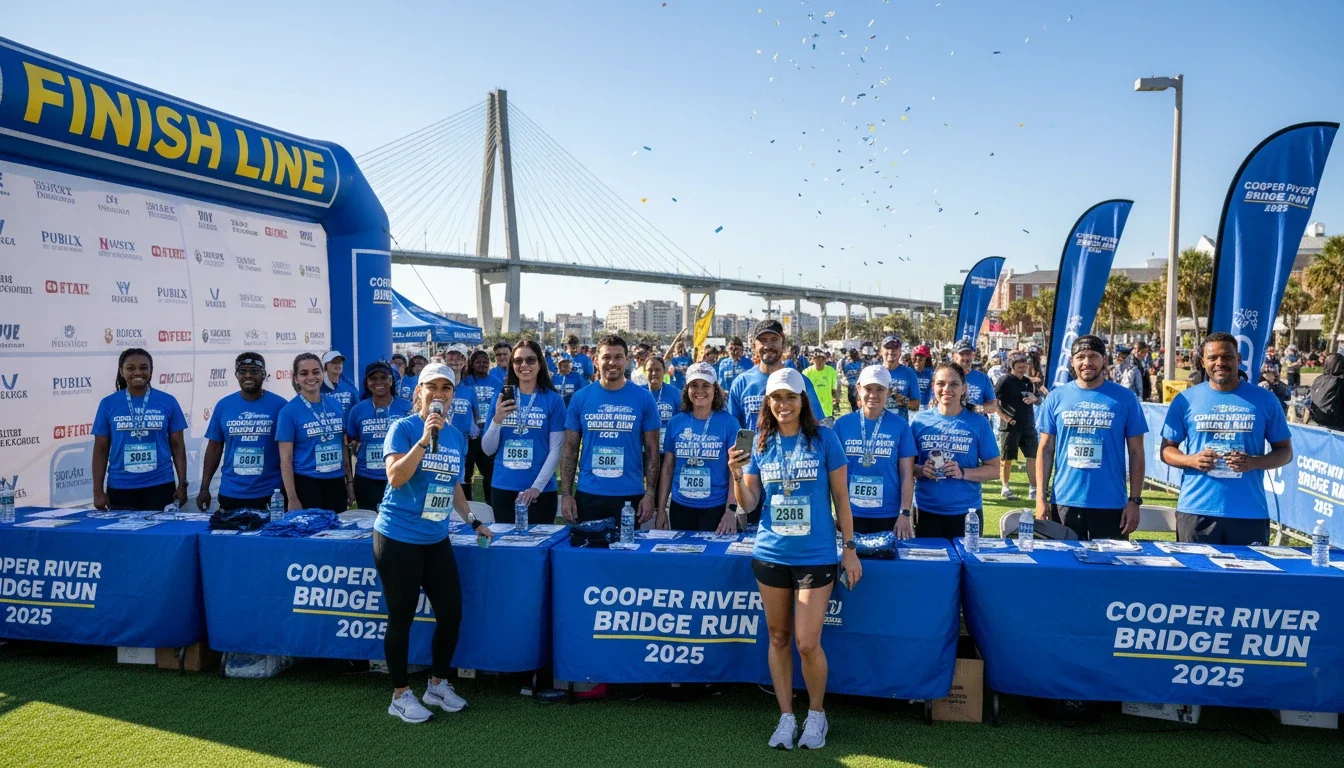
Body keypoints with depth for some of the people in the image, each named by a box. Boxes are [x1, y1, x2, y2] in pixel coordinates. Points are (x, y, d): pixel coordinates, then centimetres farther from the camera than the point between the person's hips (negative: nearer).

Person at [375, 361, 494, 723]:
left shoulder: (457, 437, 9)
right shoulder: (403, 428, -8)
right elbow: (395, 478, -20)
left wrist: (472, 520, 18)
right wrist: (425, 439, -26)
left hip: (437, 540, 6)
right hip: (398, 538, -6)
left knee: (451, 613, 6)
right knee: (402, 618, 3)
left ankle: (438, 685, 28)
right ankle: (400, 695, 20)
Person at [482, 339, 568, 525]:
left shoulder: (553, 400, -2)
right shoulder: (501, 398, 5)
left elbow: (556, 449, -5)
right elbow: (488, 450, 4)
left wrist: (537, 486, -14)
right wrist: (497, 420, -12)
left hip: (540, 491, -2)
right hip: (502, 488, 2)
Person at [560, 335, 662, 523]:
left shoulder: (644, 398, -2)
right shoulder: (580, 398, 1)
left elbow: (652, 451, 1)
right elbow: (570, 450, 5)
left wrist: (650, 494, -5)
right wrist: (566, 494, -1)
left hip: (630, 496, -1)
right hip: (588, 495, 1)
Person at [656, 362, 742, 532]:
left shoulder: (729, 422, -6)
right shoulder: (676, 422, 1)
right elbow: (667, 467, 6)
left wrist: (731, 510, -14)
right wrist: (661, 508, 5)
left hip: (716, 508, -2)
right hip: (680, 507, 3)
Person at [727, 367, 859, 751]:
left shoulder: (824, 439, -5)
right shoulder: (761, 443, 4)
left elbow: (841, 498, 1)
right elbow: (749, 504, 4)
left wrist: (849, 549, 0)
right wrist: (737, 475, -15)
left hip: (816, 556, -3)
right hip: (770, 554, 3)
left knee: (807, 643, -4)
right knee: (778, 637, 11)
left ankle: (816, 713, 21)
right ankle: (786, 716, 27)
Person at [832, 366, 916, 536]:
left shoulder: (900, 426, -2)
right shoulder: (842, 424, 0)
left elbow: (907, 474, -1)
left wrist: (905, 514, -7)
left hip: (889, 516, -1)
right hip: (850, 515, 1)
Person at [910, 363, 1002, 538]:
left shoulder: (979, 423, -1)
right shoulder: (920, 420, 1)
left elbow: (993, 468, 0)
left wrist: (963, 473, -16)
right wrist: (920, 470, -15)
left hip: (966, 512, 0)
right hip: (927, 511, 1)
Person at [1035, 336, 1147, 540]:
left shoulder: (1125, 398, 1)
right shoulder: (1057, 397, 3)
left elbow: (1136, 452, 3)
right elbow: (1045, 449, 5)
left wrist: (1134, 500, -3)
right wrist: (1040, 498, -1)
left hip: (1111, 504, -1)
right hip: (1065, 502, 1)